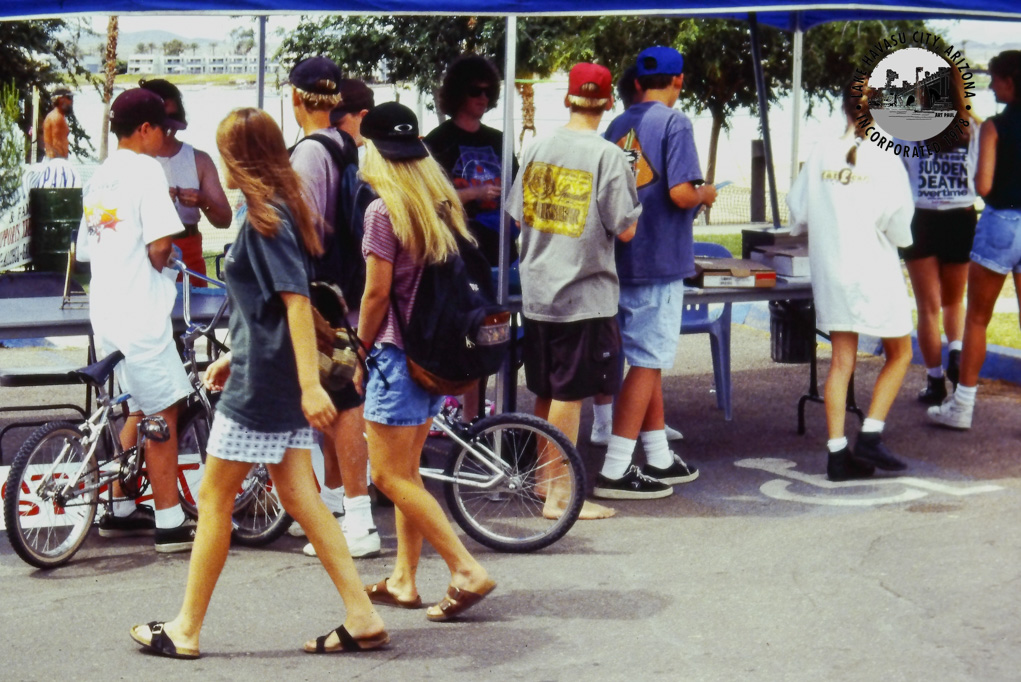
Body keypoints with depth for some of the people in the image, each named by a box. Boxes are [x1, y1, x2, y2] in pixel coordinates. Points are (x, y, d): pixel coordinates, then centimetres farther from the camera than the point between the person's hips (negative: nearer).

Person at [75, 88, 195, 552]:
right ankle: (170, 523, -1)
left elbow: (86, 248, 18)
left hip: (105, 310, 9)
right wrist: (162, 267, 2)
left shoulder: (100, 177, 15)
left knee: (141, 410, 20)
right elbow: (159, 244, -19)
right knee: (163, 413, -3)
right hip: (140, 310, -9)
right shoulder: (146, 169, -10)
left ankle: (120, 511, 25)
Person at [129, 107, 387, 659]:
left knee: (213, 498, 2)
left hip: (260, 385, -10)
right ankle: (362, 618, 9)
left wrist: (310, 383, -28)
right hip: (277, 380, 10)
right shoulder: (275, 210, 14)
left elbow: (296, 301, -24)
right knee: (298, 496, 10)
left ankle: (186, 629, 13)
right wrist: (235, 357, 25)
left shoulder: (264, 217, -16)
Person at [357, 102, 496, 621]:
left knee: (390, 476, -3)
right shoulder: (443, 203, 8)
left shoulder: (384, 211, -14)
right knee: (406, 471, 16)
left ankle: (467, 570, -8)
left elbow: (377, 291, -15)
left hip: (400, 350, -8)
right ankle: (403, 579, 22)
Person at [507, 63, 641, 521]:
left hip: (536, 291, 6)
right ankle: (559, 496, 4)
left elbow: (518, 216, 11)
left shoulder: (537, 150, 5)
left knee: (546, 392, 17)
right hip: (585, 294, -6)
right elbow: (625, 229, -12)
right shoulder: (607, 156, -11)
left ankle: (542, 478, 30)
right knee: (569, 396, -1)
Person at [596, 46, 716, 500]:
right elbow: (680, 193, -21)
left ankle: (659, 459, 24)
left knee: (649, 359, 16)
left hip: (623, 255, 7)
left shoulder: (617, 126, 10)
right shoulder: (673, 123, -10)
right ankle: (615, 471, -5)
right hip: (659, 259, -7)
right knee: (647, 363, -4)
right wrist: (705, 195, 0)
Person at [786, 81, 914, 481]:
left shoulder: (820, 155, -1)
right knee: (898, 355, 14)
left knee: (842, 361, 8)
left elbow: (797, 214, 2)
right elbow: (900, 229, -10)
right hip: (875, 271, -4)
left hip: (830, 269, 4)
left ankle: (837, 453, 4)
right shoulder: (886, 162, -10)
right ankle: (870, 437, 3)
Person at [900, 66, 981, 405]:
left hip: (922, 221, -1)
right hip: (961, 220, 2)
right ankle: (956, 352, -2)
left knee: (929, 306, 7)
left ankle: (935, 380, 7)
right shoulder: (974, 129, -3)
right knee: (955, 300, 21)